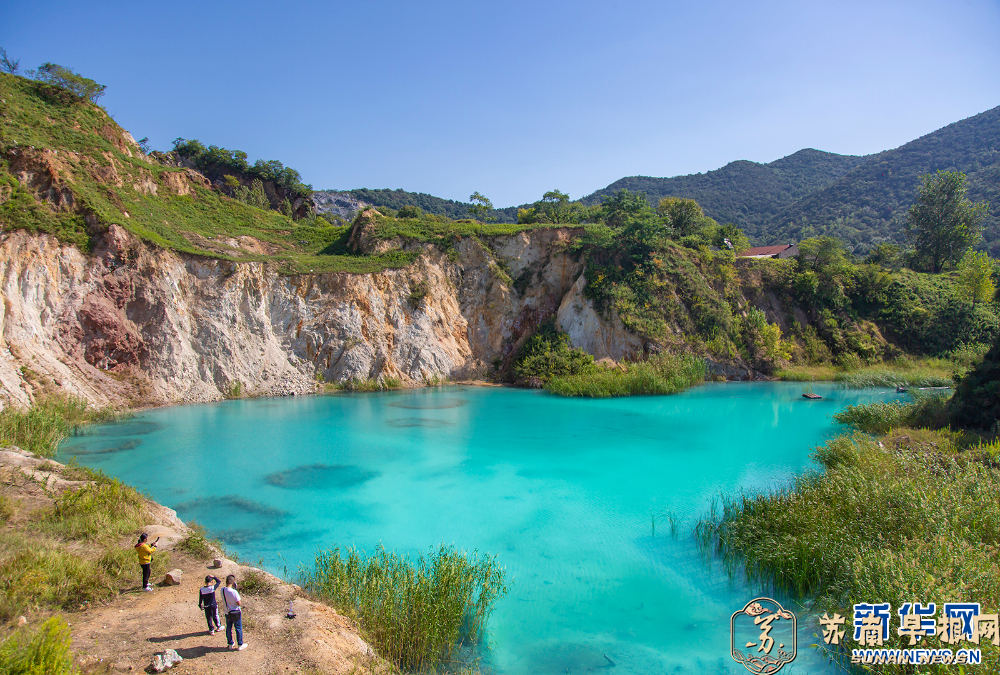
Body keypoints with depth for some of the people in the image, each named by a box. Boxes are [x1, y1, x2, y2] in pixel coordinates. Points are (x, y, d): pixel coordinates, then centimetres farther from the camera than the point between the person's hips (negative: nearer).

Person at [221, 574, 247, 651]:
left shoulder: (222, 590, -13)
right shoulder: (234, 592, -29)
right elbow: (239, 603, -23)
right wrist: (241, 605, 0)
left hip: (227, 612, 5)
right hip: (236, 613, -5)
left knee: (228, 628, 20)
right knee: (238, 629, 11)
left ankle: (230, 644, 35)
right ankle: (240, 645, 22)